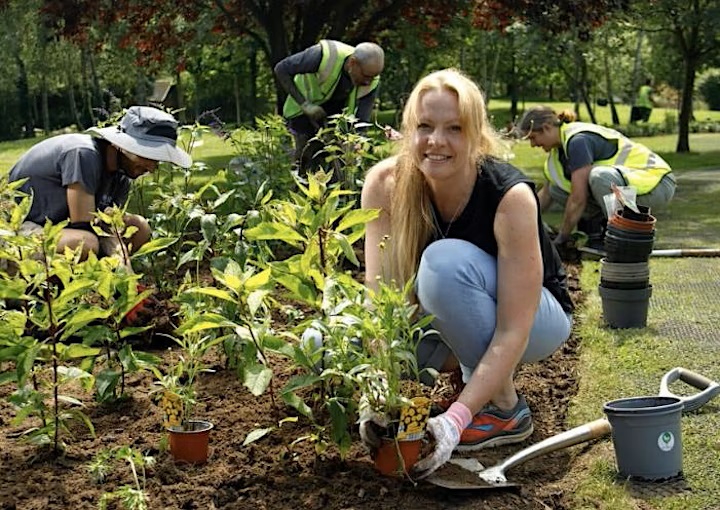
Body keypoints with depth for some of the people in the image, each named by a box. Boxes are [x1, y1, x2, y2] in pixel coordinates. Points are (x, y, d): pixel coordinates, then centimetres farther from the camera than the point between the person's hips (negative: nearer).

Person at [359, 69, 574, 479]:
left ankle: (506, 408, -15)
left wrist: (455, 418, -40)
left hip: (539, 319, -4)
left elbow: (512, 332, -31)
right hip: (450, 322, 4)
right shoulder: (387, 184, -19)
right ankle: (468, 367, 3)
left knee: (445, 260, -35)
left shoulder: (510, 195, -30)